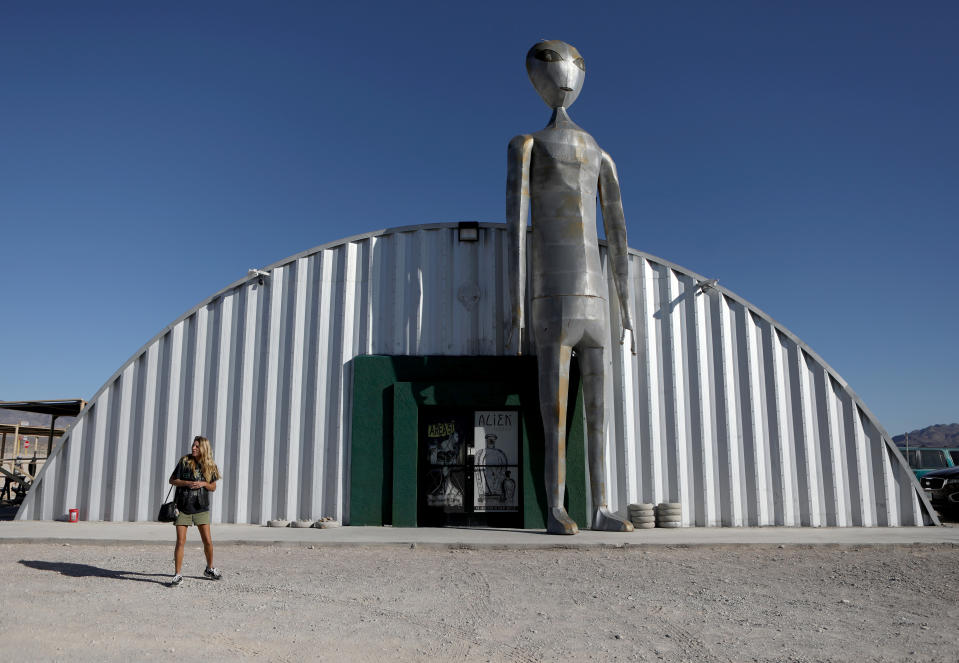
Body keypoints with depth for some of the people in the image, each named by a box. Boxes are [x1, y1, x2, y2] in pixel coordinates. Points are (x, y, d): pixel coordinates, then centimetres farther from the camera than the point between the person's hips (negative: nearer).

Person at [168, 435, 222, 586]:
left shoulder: (210, 466, 2)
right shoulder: (184, 461, -5)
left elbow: (213, 487, 9)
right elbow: (172, 480, 0)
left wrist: (203, 484, -12)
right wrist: (187, 483, -16)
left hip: (201, 508, 2)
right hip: (183, 507, -2)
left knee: (208, 541, 4)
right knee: (180, 542, -3)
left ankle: (210, 569, 26)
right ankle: (177, 575, 8)